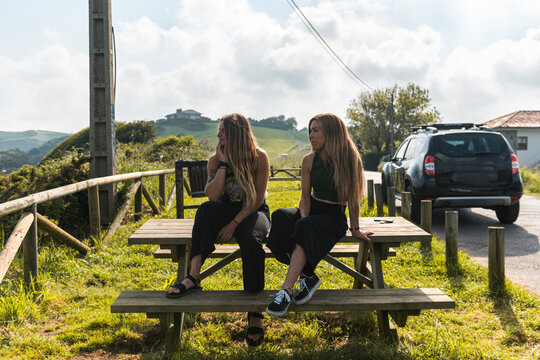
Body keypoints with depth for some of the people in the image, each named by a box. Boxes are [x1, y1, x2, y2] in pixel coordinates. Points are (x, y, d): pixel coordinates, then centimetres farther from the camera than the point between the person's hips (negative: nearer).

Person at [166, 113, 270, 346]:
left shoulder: (259, 157, -10)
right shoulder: (216, 159, -2)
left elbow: (257, 200, -11)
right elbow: (212, 196, -15)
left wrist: (233, 224, -20)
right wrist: (224, 163, -20)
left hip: (253, 212, -3)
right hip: (226, 210, 3)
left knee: (252, 241, -35)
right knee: (206, 209, -31)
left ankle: (254, 312, -21)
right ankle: (193, 277, -39)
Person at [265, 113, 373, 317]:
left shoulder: (349, 159, -8)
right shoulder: (309, 161, 3)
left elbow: (353, 197, -3)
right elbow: (305, 196, 4)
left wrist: (355, 229, 2)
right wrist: (303, 218, -15)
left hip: (334, 218, -4)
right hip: (312, 211, 4)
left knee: (305, 230, -37)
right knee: (281, 217, -29)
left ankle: (286, 290, -41)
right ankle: (307, 277, -22)